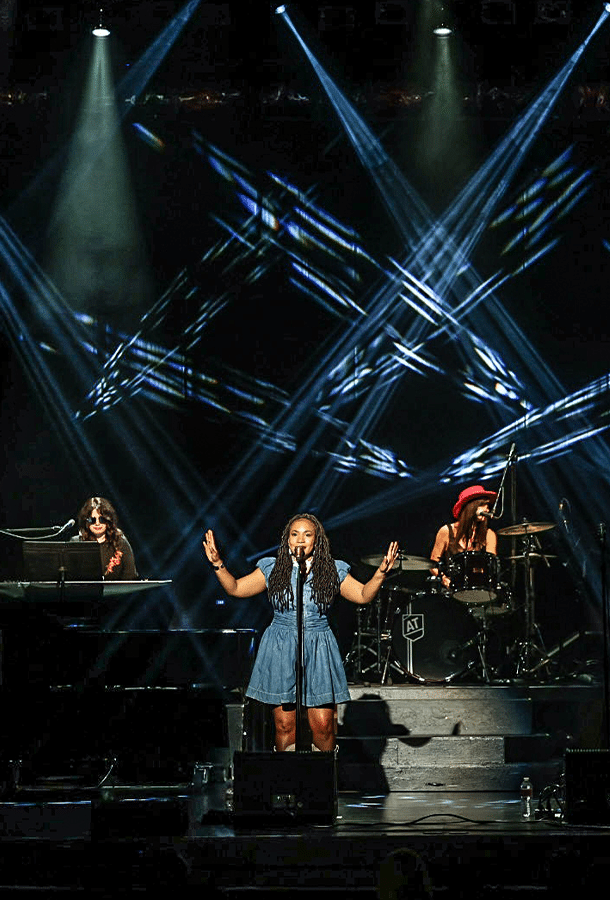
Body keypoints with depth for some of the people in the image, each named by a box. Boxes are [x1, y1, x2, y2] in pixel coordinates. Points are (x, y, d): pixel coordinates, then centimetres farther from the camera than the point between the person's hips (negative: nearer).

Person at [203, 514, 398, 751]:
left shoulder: (332, 571, 6)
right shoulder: (272, 569, 6)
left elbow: (363, 595, 6)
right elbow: (235, 588, 7)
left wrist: (381, 573, -10)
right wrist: (218, 563, -7)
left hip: (318, 650, 0)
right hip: (280, 651, 0)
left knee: (322, 725, -6)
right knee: (284, 723, -1)